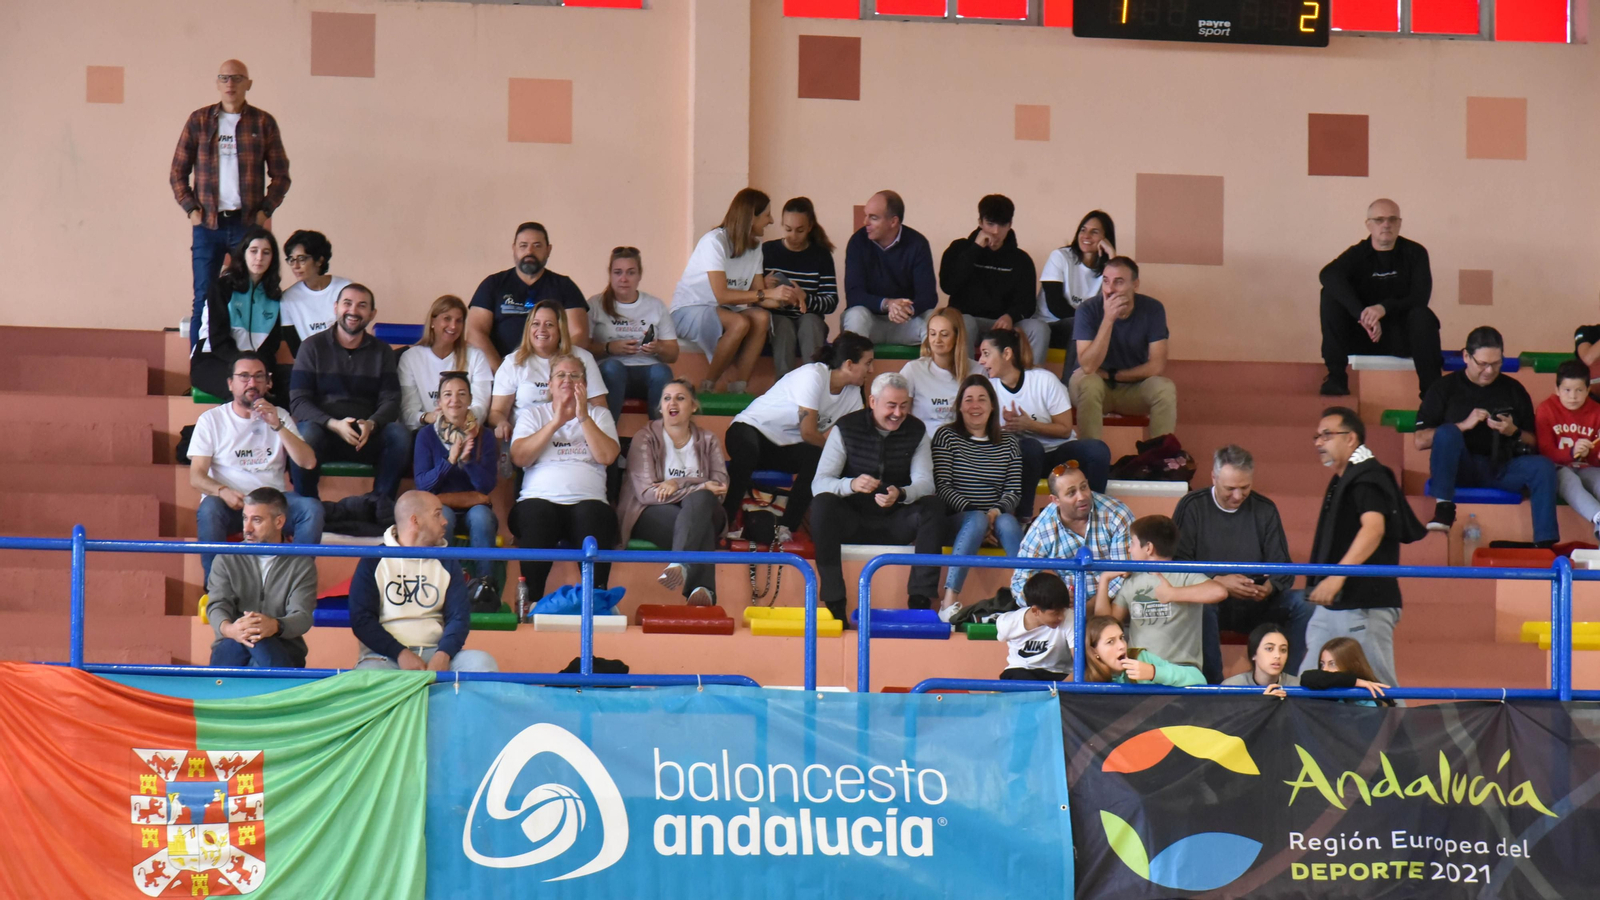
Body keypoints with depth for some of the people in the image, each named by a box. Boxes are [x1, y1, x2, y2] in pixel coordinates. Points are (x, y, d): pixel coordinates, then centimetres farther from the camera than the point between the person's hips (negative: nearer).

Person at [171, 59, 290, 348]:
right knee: (204, 299, 1)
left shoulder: (263, 123, 6)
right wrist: (191, 209, -1)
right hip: (208, 225, 1)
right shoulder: (199, 120, 8)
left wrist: (266, 210, -3)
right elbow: (178, 172, 11)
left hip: (249, 223, 0)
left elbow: (280, 174, 9)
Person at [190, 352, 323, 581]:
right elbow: (196, 476, -3)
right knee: (209, 509, -36)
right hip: (230, 503, -2)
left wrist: (277, 426, -12)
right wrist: (223, 491, -25)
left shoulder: (279, 416, 14)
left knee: (312, 508, -26)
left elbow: (309, 463, 0)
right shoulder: (211, 420, 6)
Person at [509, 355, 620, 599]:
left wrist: (583, 417, -2)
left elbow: (607, 456, 2)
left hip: (587, 500, 0)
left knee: (593, 515, -36)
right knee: (536, 515, -37)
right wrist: (556, 423, -2)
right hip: (540, 499, 0)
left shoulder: (599, 414, 22)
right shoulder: (532, 414, 21)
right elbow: (519, 457, 1)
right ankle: (531, 601, -34)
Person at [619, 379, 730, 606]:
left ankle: (680, 566, -61)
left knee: (699, 500, -37)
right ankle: (704, 590, -60)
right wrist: (701, 487, -17)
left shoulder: (707, 440, 16)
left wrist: (679, 483, -16)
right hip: (653, 516, -2)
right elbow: (646, 492, -10)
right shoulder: (645, 438, 5)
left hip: (702, 511, 2)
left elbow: (720, 487, 0)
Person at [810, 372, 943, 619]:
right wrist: (851, 485, -36)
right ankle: (834, 603, -32)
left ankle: (920, 599, -28)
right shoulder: (846, 429, -5)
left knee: (933, 507, -26)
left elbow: (924, 483, -8)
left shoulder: (917, 431, 2)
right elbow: (819, 483, -13)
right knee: (822, 504, -32)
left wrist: (900, 494, -33)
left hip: (896, 522, 2)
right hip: (853, 521, -2)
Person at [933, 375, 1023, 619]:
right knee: (977, 520, -36)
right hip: (955, 521, -3)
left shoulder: (1008, 443, 15)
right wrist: (975, 512, -18)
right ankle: (949, 601, -44)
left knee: (1007, 522, -32)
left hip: (997, 518, 3)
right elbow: (942, 487, -5)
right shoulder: (946, 437, 5)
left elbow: (1014, 491, 7)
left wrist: (996, 512, -15)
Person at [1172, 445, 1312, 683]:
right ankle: (1213, 683, -30)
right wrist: (1217, 582, -22)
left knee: (1303, 604, -23)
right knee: (1203, 607, -39)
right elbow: (1177, 563, -7)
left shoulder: (1265, 509, 8)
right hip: (1208, 599, -3)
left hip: (1254, 606, 3)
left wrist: (1268, 588, -18)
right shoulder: (1192, 507, -1)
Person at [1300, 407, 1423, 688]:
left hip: (1365, 604, -10)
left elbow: (1374, 528, -28)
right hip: (1331, 606, 10)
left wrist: (1337, 575, -37)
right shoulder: (1341, 481, 19)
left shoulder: (1368, 477, -11)